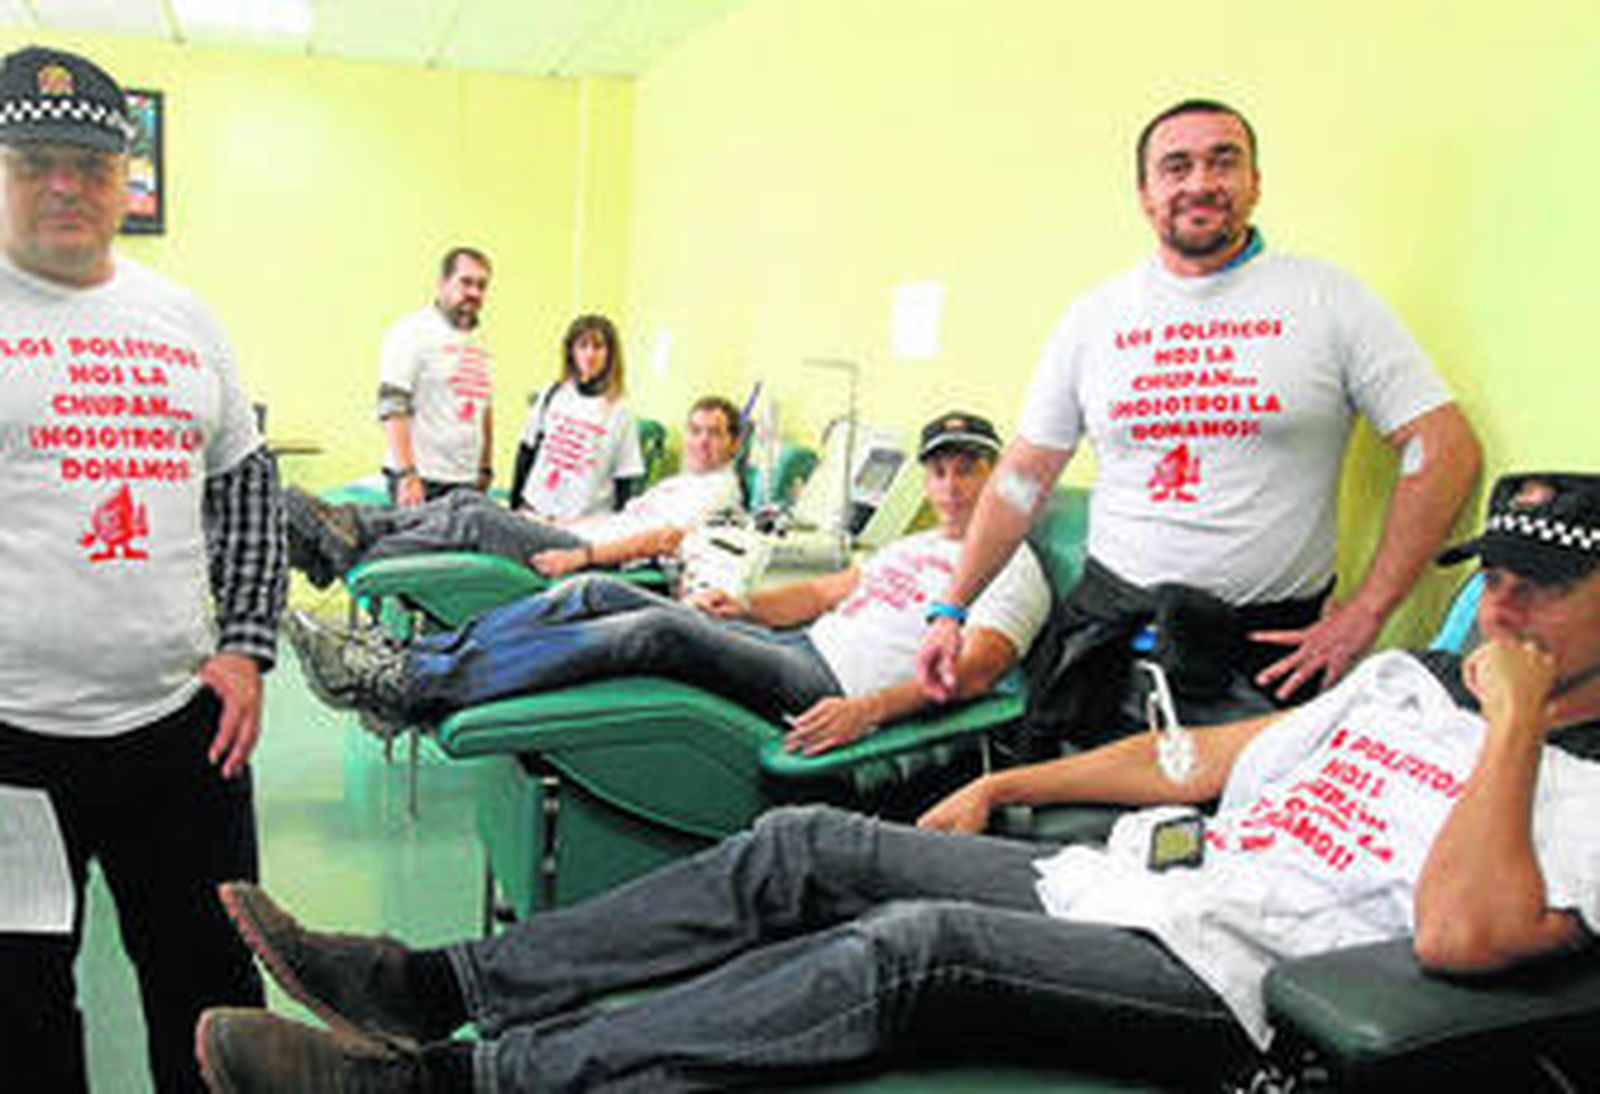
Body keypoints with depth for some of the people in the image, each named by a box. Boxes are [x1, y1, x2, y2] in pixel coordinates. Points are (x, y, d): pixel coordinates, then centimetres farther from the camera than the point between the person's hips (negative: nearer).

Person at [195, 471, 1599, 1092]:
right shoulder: (1402, 675, 20)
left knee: (912, 944, -32)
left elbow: (1466, 933, -22)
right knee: (804, 847, -8)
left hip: (1212, 976, -7)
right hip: (1111, 881, 8)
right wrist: (995, 786, 17)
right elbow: (1187, 760, 21)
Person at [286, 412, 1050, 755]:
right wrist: (746, 605, 10)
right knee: (598, 593, -5)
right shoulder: (914, 547, 30)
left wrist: (871, 709, -28)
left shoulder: (1013, 568, 3)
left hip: (831, 689, -9)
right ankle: (408, 661, -9)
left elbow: (977, 670, -13)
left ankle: (408, 690, -28)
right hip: (792, 647, 9)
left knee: (664, 630, -29)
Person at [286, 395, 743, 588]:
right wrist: (547, 525, 22)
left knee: (477, 521, -21)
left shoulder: (718, 490, -1)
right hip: (579, 537, 9)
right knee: (467, 503, -7)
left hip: (602, 562, -9)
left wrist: (581, 556, -25)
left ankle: (353, 561, -21)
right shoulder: (679, 481, 30)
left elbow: (665, 539, -16)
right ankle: (343, 526, -15)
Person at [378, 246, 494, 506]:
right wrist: (407, 475, -20)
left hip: (468, 483, 6)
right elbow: (392, 408, -13)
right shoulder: (412, 332, -5)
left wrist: (486, 470, 17)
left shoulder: (479, 344, 18)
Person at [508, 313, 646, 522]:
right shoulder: (551, 396, 7)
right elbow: (527, 450, 12)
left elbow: (627, 481, 0)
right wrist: (515, 507, 10)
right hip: (534, 511, 3)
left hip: (586, 521, -3)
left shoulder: (619, 411, -2)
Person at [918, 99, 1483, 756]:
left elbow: (1445, 450, -2)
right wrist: (952, 610, 7)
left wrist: (1365, 613, -7)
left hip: (1266, 650, -2)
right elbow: (1024, 476, 12)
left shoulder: (1327, 300, 0)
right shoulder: (1095, 317, 8)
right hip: (1109, 629, 2)